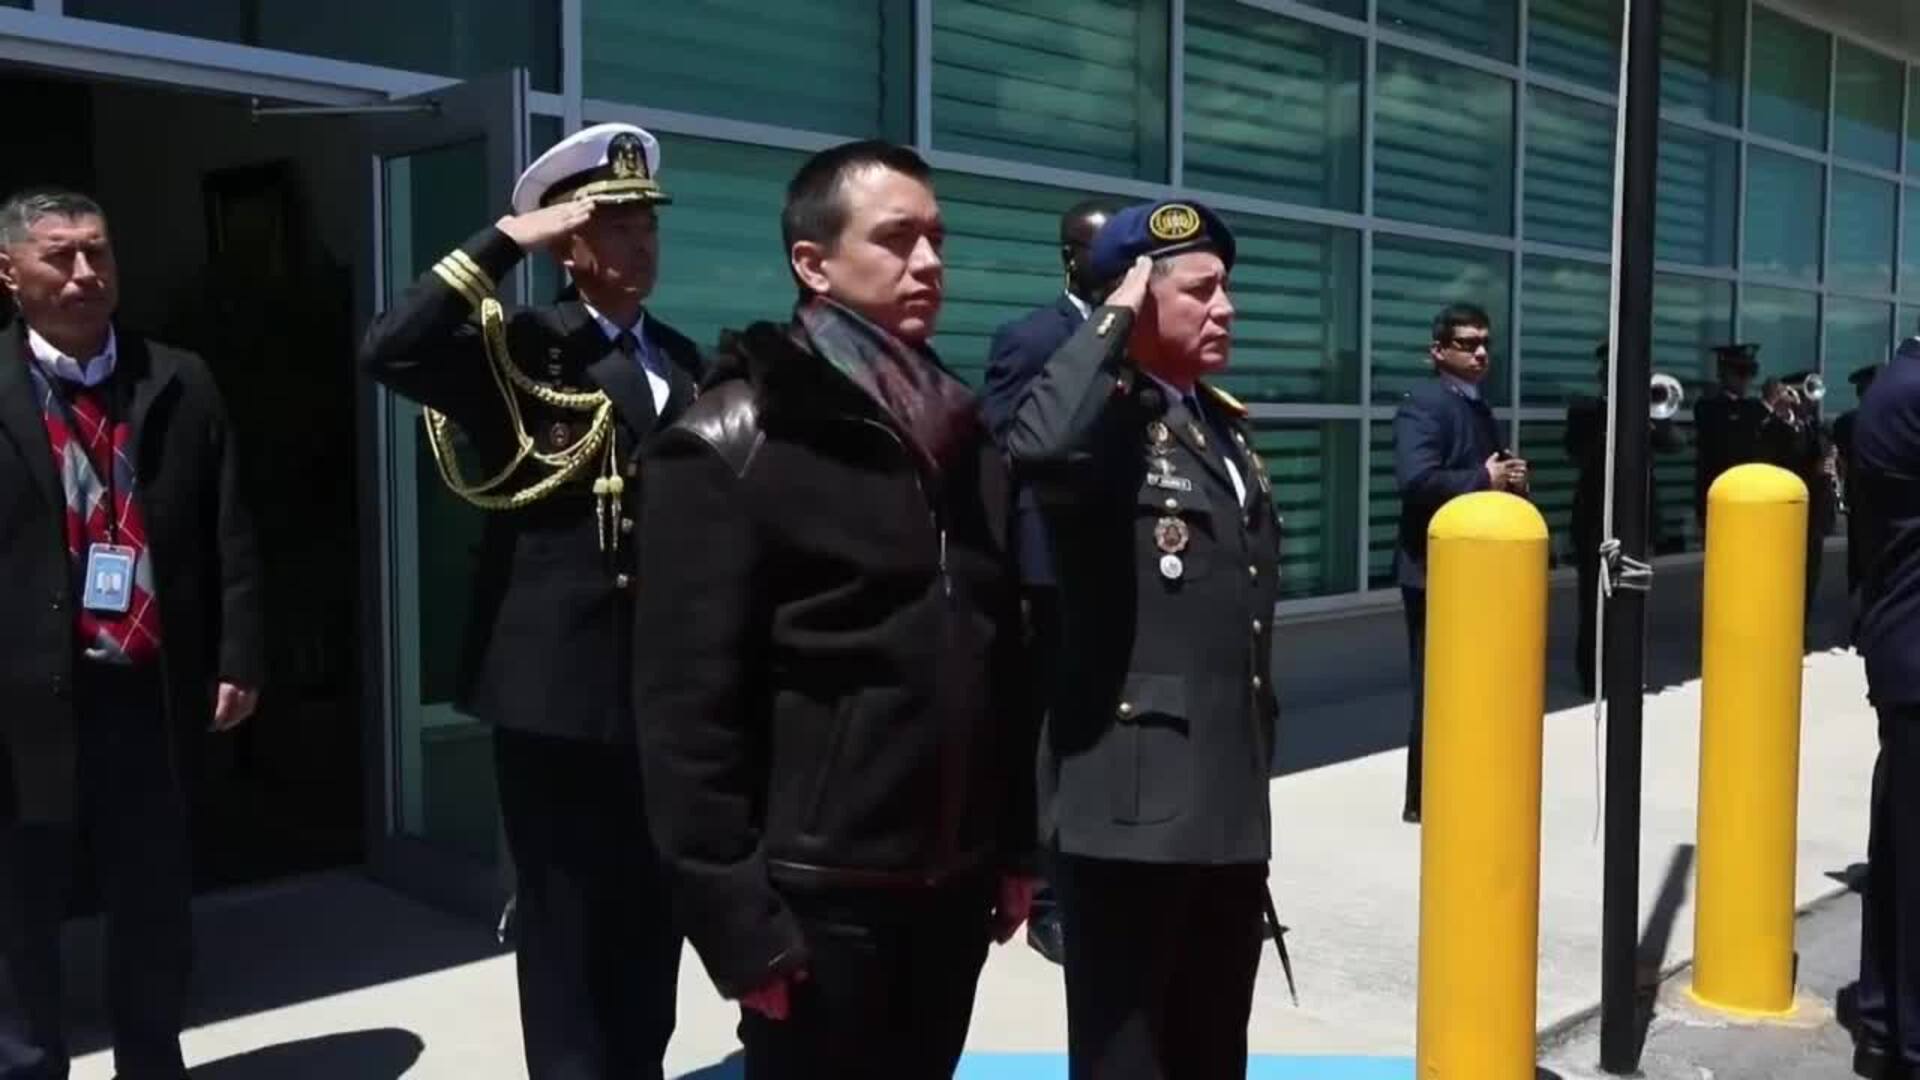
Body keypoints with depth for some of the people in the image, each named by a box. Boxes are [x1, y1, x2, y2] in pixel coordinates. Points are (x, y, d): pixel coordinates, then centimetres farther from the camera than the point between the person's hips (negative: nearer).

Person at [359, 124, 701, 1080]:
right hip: (557, 681, -5)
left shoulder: (683, 359, 12)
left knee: (653, 919, 17)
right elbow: (389, 351, -24)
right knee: (564, 925, 6)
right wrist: (504, 240, -20)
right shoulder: (518, 350, -5)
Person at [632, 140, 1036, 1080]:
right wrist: (733, 913, -16)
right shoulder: (734, 443, -11)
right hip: (819, 894, -6)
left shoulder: (963, 436, 9)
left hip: (952, 881, 6)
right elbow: (688, 700, -14)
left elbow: (1003, 655, 12)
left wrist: (1015, 844, 11)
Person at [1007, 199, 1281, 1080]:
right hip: (1132, 809, -8)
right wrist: (1114, 319, -20)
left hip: (1232, 807, 8)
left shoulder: (1225, 424, 16)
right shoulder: (1109, 418, -10)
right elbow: (1039, 447, -37)